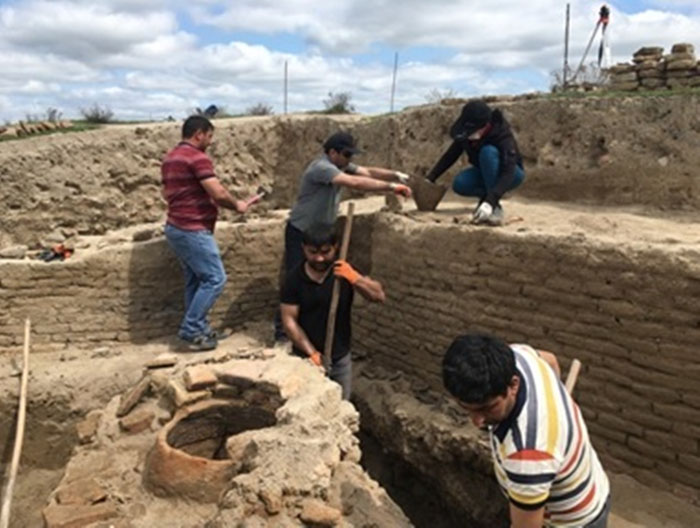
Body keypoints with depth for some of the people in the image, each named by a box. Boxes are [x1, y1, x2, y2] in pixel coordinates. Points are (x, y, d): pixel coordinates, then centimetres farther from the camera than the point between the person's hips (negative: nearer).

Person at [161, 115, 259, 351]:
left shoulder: (170, 158, 15)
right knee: (214, 279, -4)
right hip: (192, 230, -10)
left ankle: (197, 329, 21)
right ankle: (191, 330, -1)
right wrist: (237, 205, -3)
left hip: (176, 227, 10)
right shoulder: (198, 157, -16)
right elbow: (218, 193, -22)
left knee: (195, 280, 16)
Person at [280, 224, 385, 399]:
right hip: (306, 358, -1)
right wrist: (312, 353, -19)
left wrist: (355, 278, -37)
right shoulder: (295, 279, -15)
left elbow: (379, 296, -20)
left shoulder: (344, 272, -11)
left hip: (340, 358, 2)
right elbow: (289, 321, -13)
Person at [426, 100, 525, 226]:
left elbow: (508, 173, -41)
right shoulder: (465, 134, -17)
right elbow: (450, 156, -5)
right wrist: (430, 178, -16)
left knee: (488, 152, -36)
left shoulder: (503, 137, -33)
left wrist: (490, 201, -54)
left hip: (511, 174, -4)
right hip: (485, 173, 5)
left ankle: (495, 207, -30)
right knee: (459, 184, -27)